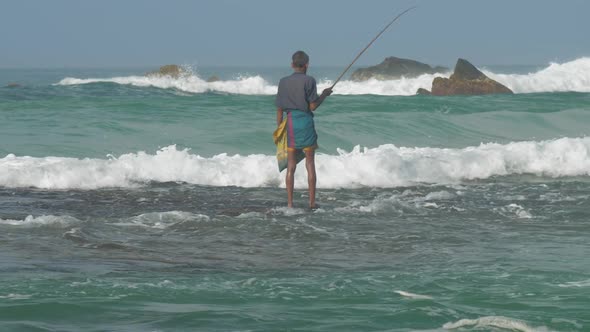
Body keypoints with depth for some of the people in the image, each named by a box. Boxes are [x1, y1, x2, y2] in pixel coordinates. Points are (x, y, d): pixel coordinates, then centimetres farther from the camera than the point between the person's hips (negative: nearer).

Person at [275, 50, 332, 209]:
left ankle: (290, 202, 4)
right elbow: (313, 106, -9)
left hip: (289, 122, 3)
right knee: (310, 163, 4)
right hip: (305, 121, -3)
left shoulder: (283, 82, 5)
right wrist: (324, 95, 8)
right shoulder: (309, 81, -6)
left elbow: (279, 109, 7)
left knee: (291, 166, 6)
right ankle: (312, 201, 4)